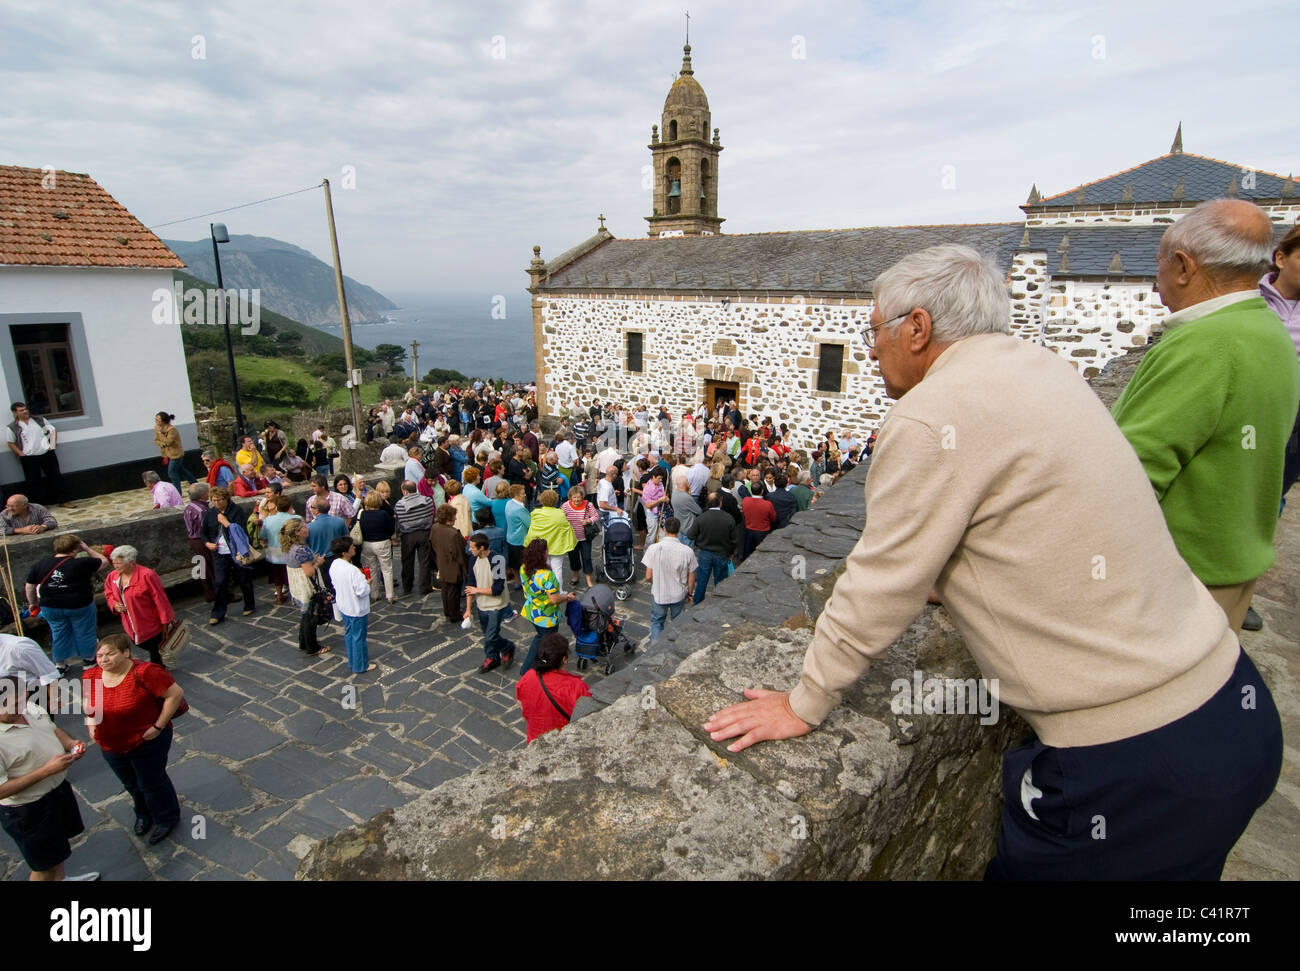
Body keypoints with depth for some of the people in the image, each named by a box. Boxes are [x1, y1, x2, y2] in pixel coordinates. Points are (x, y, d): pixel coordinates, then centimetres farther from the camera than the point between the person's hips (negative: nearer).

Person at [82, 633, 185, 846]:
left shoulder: (143, 672, -28)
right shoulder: (90, 676, -8)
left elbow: (176, 693, -26)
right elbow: (87, 700, 14)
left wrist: (159, 726, -23)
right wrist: (90, 721, -2)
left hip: (147, 742, -6)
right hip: (111, 746, 6)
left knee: (151, 782, 12)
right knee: (130, 783, 26)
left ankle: (166, 819, 36)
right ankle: (144, 814, 53)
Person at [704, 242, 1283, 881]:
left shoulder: (930, 418, -21)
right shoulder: (1039, 367, 6)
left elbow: (877, 592, -15)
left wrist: (804, 705, -1)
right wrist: (939, 581, 33)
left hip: (1136, 761, -8)